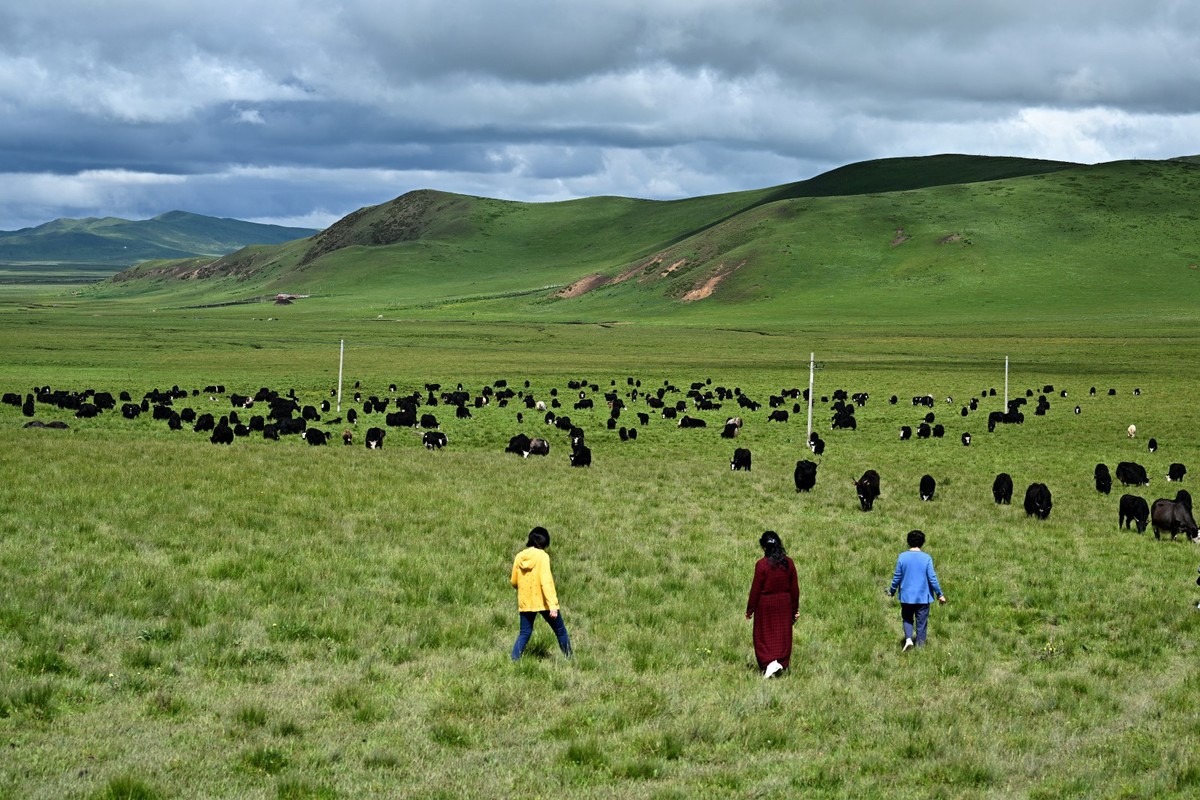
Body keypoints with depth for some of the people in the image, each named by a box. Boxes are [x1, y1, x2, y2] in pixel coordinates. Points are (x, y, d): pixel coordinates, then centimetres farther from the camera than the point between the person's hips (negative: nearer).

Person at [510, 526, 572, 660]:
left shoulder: (519, 557, 2)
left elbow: (514, 582, 9)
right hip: (543, 602, -4)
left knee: (524, 633, 12)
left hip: (525, 602, 4)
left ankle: (514, 660, -3)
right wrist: (552, 605, -24)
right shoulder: (542, 556, -13)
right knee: (560, 631, 11)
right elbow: (546, 581, -21)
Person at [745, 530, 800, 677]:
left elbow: (755, 589, -12)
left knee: (764, 636, 6)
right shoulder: (788, 563, -4)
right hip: (784, 604, 4)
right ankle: (781, 663, 14)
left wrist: (750, 609, -1)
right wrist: (795, 609, 13)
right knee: (783, 635, 13)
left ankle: (769, 663, -9)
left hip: (765, 605, -4)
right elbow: (795, 588, 2)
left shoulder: (762, 564, -16)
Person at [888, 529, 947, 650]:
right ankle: (920, 646, 13)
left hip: (906, 596, 1)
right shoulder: (927, 558, -10)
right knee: (921, 623, 10)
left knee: (907, 619, 18)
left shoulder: (902, 557, -7)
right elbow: (932, 578, -8)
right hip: (923, 597, -1)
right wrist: (939, 594, 2)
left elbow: (897, 577, -2)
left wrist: (892, 591, 13)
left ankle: (908, 639, -5)